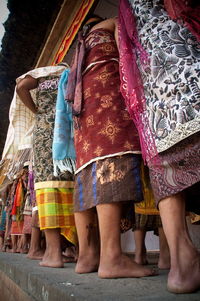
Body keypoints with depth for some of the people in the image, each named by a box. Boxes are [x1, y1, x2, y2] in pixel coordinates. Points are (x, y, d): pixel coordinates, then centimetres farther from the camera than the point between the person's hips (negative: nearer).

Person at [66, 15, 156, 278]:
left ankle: (87, 255, -11)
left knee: (90, 177, -5)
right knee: (113, 163, -24)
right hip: (108, 87, -7)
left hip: (83, 100, 7)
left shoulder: (80, 48, 38)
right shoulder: (114, 23, 23)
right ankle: (112, 257, -35)